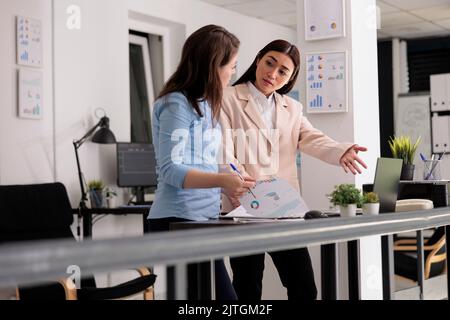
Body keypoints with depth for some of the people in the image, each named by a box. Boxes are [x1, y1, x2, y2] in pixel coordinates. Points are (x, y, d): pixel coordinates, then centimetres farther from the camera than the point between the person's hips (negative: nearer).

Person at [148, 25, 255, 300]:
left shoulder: (204, 104, 17)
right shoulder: (177, 104, -11)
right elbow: (170, 169, -18)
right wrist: (221, 180, -29)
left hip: (202, 219, 9)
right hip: (180, 222, -9)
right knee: (222, 296, -14)